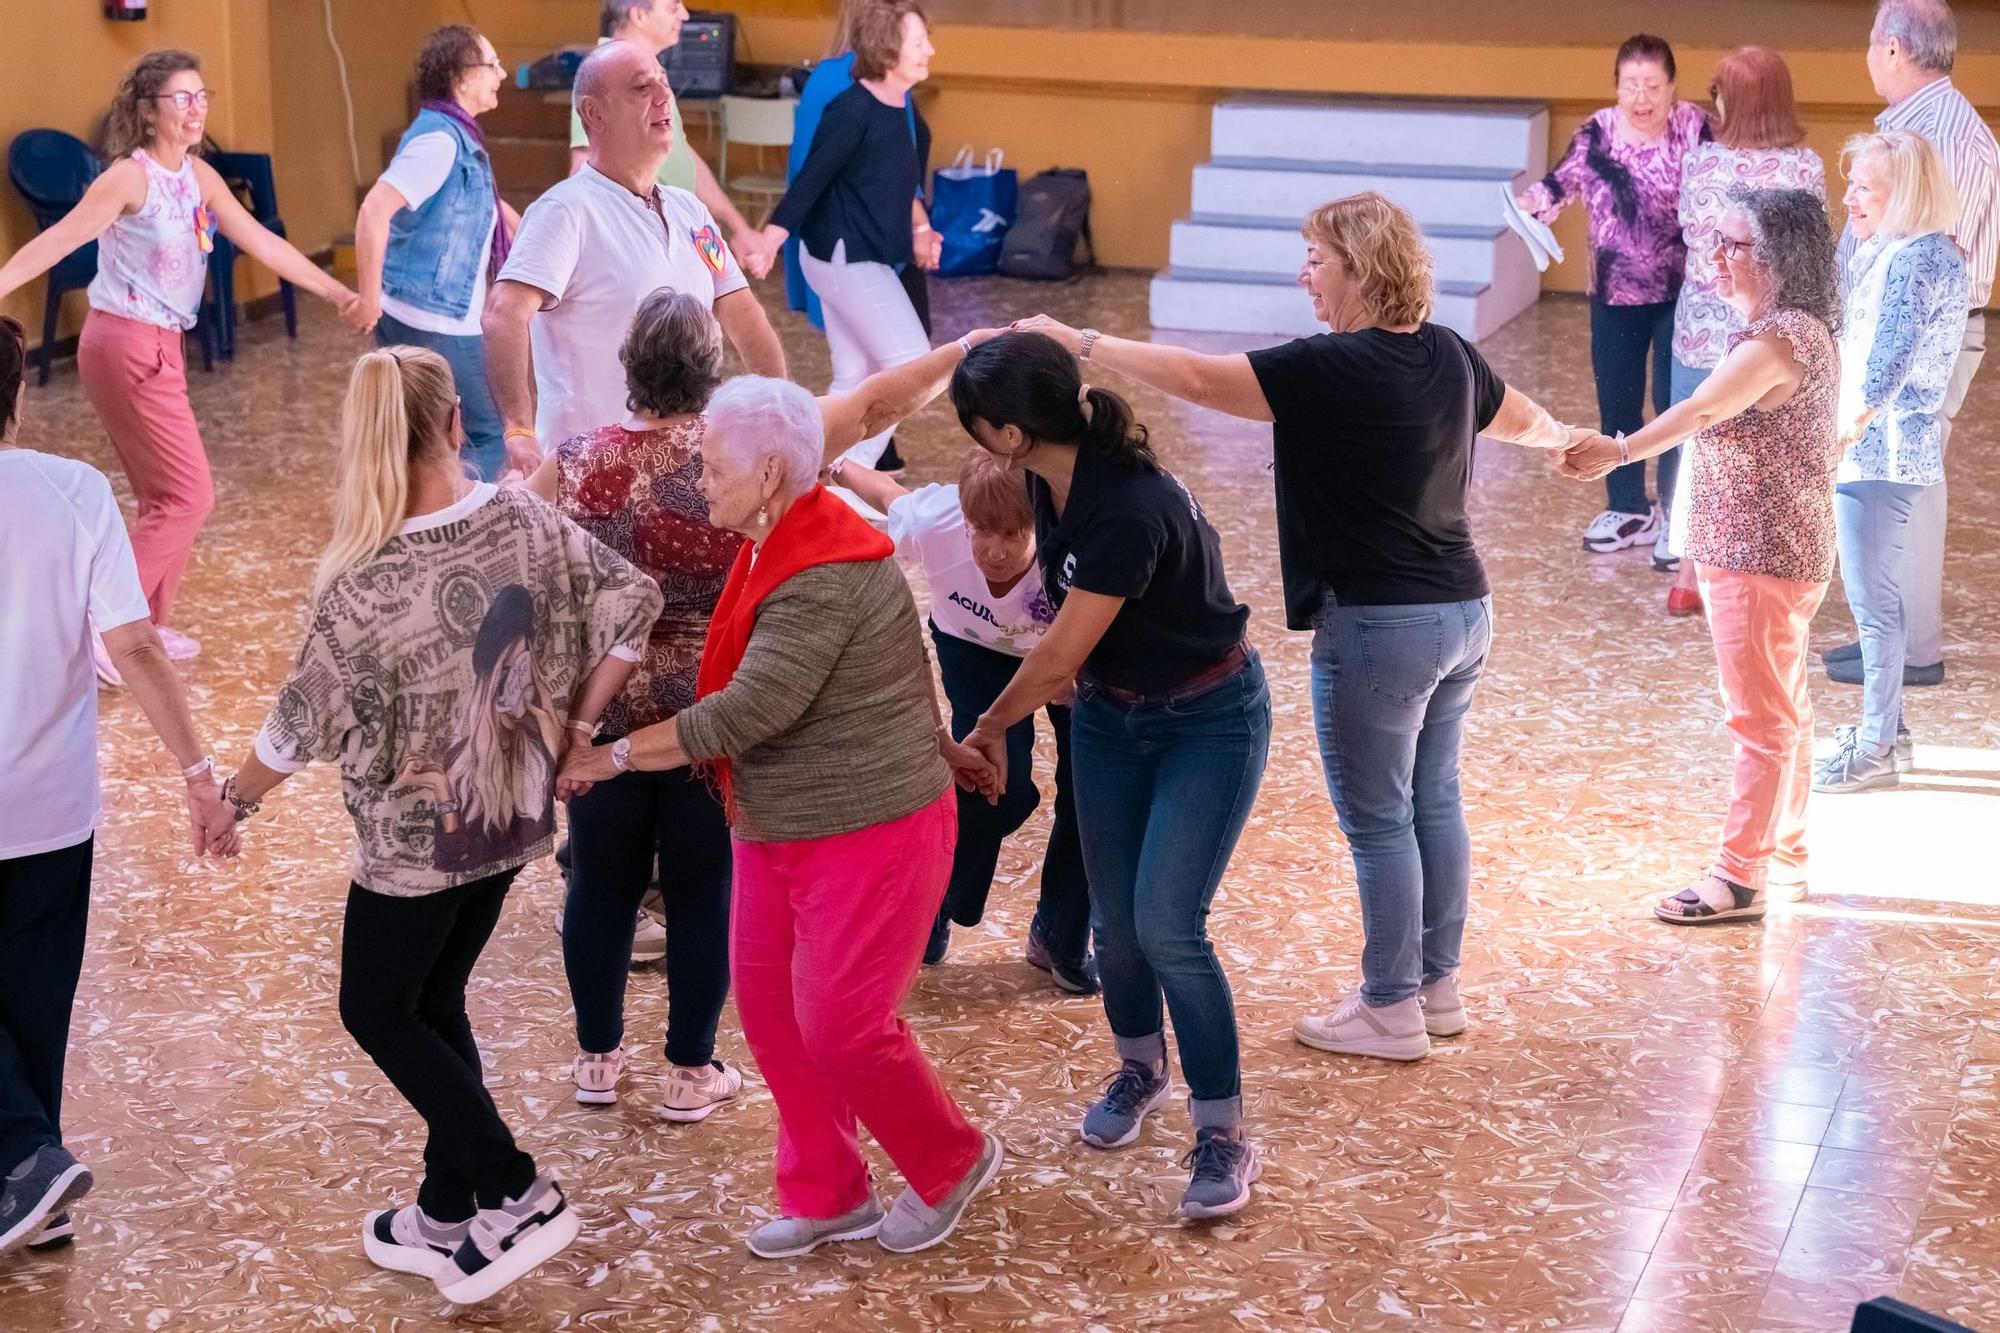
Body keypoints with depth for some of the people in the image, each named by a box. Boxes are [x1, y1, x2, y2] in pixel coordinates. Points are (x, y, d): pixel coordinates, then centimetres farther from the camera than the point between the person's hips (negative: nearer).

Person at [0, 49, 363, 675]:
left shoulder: (200, 176, 8)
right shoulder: (131, 176, -16)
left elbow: (262, 243, 11)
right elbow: (57, 240, -24)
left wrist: (337, 294, 10)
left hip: (157, 346, 8)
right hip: (127, 347, -8)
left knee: (165, 497, 17)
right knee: (188, 497, -7)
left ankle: (149, 625, 28)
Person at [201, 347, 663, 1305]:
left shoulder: (364, 584, -24)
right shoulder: (530, 524, -10)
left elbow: (305, 724, -14)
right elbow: (633, 603, -1)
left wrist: (233, 798, 4)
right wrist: (574, 728, 8)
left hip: (417, 840, -6)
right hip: (513, 818, 6)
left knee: (377, 1013, 15)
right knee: (433, 1005, 22)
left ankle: (519, 1195, 10)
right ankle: (447, 1218, 32)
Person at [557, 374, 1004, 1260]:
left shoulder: (823, 578, -26)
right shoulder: (780, 547, 6)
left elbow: (749, 710, -30)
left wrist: (613, 756, -24)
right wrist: (933, 746, 24)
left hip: (870, 834, -10)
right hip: (777, 835, 10)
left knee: (840, 1027, -3)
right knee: (771, 1013, 11)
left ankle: (952, 1166, 22)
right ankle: (826, 1197, 26)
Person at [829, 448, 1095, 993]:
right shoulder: (933, 525, -36)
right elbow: (891, 494, -14)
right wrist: (838, 469, -1)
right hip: (977, 647, 0)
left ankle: (1061, 942, 18)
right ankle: (929, 910, 14)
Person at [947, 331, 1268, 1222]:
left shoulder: (1130, 511, -35)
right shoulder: (1052, 481, -10)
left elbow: (1058, 655, -24)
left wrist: (990, 729, -8)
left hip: (1208, 722, -7)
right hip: (1109, 717, 7)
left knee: (1167, 925, -14)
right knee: (1114, 921, 9)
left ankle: (1222, 1137, -1)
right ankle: (1140, 1068, 37)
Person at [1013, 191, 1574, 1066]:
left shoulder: (1333, 369, -18)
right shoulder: (1448, 355, 6)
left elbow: (1198, 379, -20)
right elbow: (1525, 420, 25)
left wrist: (1083, 345, -14)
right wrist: (1563, 440, 48)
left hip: (1380, 625, -8)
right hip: (1463, 611, 9)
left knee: (1378, 820, 4)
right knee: (1434, 801, 19)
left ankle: (1391, 1008, 13)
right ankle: (1439, 985, 30)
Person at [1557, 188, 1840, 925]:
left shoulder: (1779, 339, -23)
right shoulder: (1798, 329, 10)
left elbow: (1703, 408, -39)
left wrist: (1619, 452, -50)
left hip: (1762, 559, -11)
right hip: (1762, 552, 11)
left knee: (1761, 719, -3)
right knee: (1783, 712, 18)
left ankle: (1740, 876, 3)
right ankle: (1784, 857, 30)